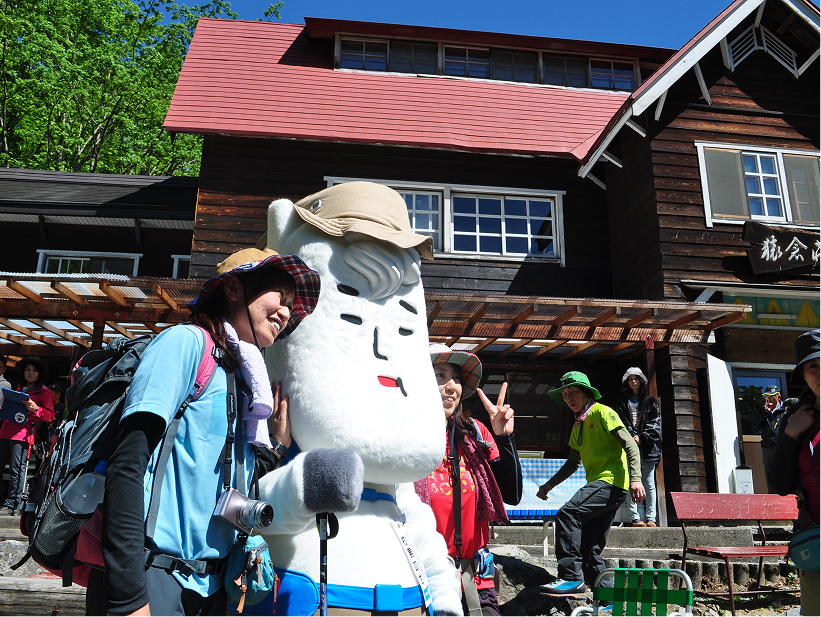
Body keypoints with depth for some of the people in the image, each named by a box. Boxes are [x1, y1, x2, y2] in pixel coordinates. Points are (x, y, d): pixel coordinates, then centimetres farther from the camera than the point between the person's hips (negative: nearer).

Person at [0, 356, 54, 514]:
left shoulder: (44, 392, 5)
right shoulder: (19, 388, 23)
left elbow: (50, 415, -4)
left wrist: (36, 409, -21)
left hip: (22, 435, -6)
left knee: (16, 469, -7)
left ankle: (13, 504, 0)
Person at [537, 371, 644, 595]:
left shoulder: (603, 413, -3)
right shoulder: (577, 426, 22)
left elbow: (631, 446, -11)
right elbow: (573, 462, 28)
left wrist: (635, 478, -23)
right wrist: (550, 484, 20)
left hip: (612, 481, -9)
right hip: (598, 484, 9)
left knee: (567, 514, -24)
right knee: (590, 550, 7)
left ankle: (571, 577, -21)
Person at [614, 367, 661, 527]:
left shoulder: (651, 402, 15)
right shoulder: (622, 402, 15)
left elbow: (655, 423, 6)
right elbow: (621, 424, 5)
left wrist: (642, 437, -8)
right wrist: (631, 438, -11)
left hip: (647, 447, 0)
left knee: (649, 484, -1)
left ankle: (651, 519, 0)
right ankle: (635, 518, -5)